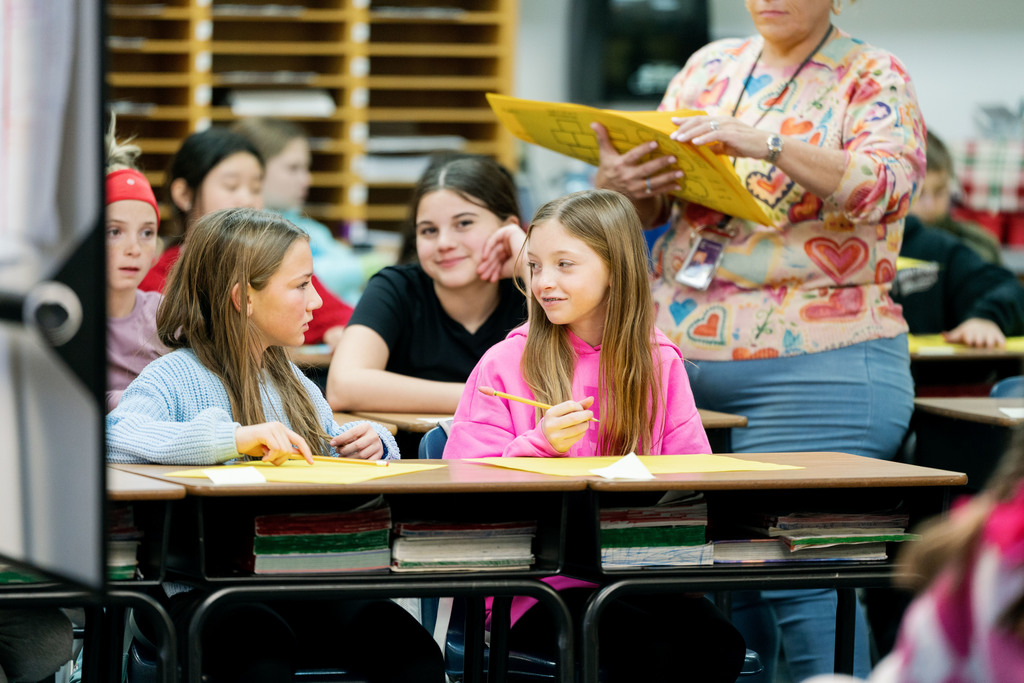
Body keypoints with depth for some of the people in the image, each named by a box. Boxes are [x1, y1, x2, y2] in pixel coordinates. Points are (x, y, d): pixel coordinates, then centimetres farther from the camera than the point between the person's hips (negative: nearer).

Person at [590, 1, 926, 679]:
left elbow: (885, 184, -19)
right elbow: (652, 208, 15)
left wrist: (766, 145, -33)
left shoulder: (874, 79, 0)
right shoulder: (710, 66, 15)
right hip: (677, 357, 5)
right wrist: (616, 182, -9)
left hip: (814, 369, -5)